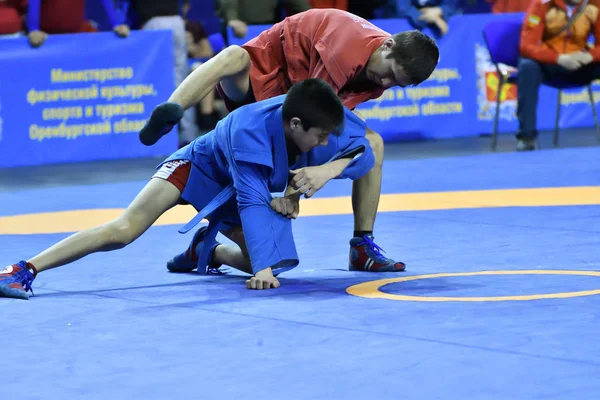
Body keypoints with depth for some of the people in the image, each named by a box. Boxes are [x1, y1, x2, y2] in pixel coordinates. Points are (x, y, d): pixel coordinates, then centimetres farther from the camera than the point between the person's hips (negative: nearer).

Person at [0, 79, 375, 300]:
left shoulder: (321, 120, -27)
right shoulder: (250, 130, -41)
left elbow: (363, 152, -19)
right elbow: (252, 201, -42)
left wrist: (330, 168, -39)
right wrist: (261, 266, -47)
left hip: (253, 183, 6)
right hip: (201, 165, -6)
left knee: (269, 265, -9)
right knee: (126, 228, -24)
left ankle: (207, 251, 24)